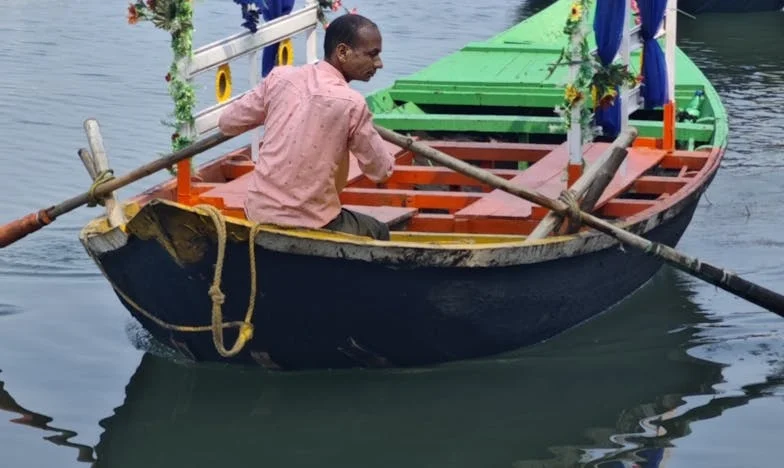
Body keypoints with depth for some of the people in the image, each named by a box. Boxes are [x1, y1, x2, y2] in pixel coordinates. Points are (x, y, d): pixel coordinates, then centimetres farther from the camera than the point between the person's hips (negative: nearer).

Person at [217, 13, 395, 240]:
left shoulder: (280, 77, -3)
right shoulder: (351, 104, -16)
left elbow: (227, 123, 6)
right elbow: (381, 171, -5)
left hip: (257, 212, 5)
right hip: (308, 224, -5)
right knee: (378, 232, 25)